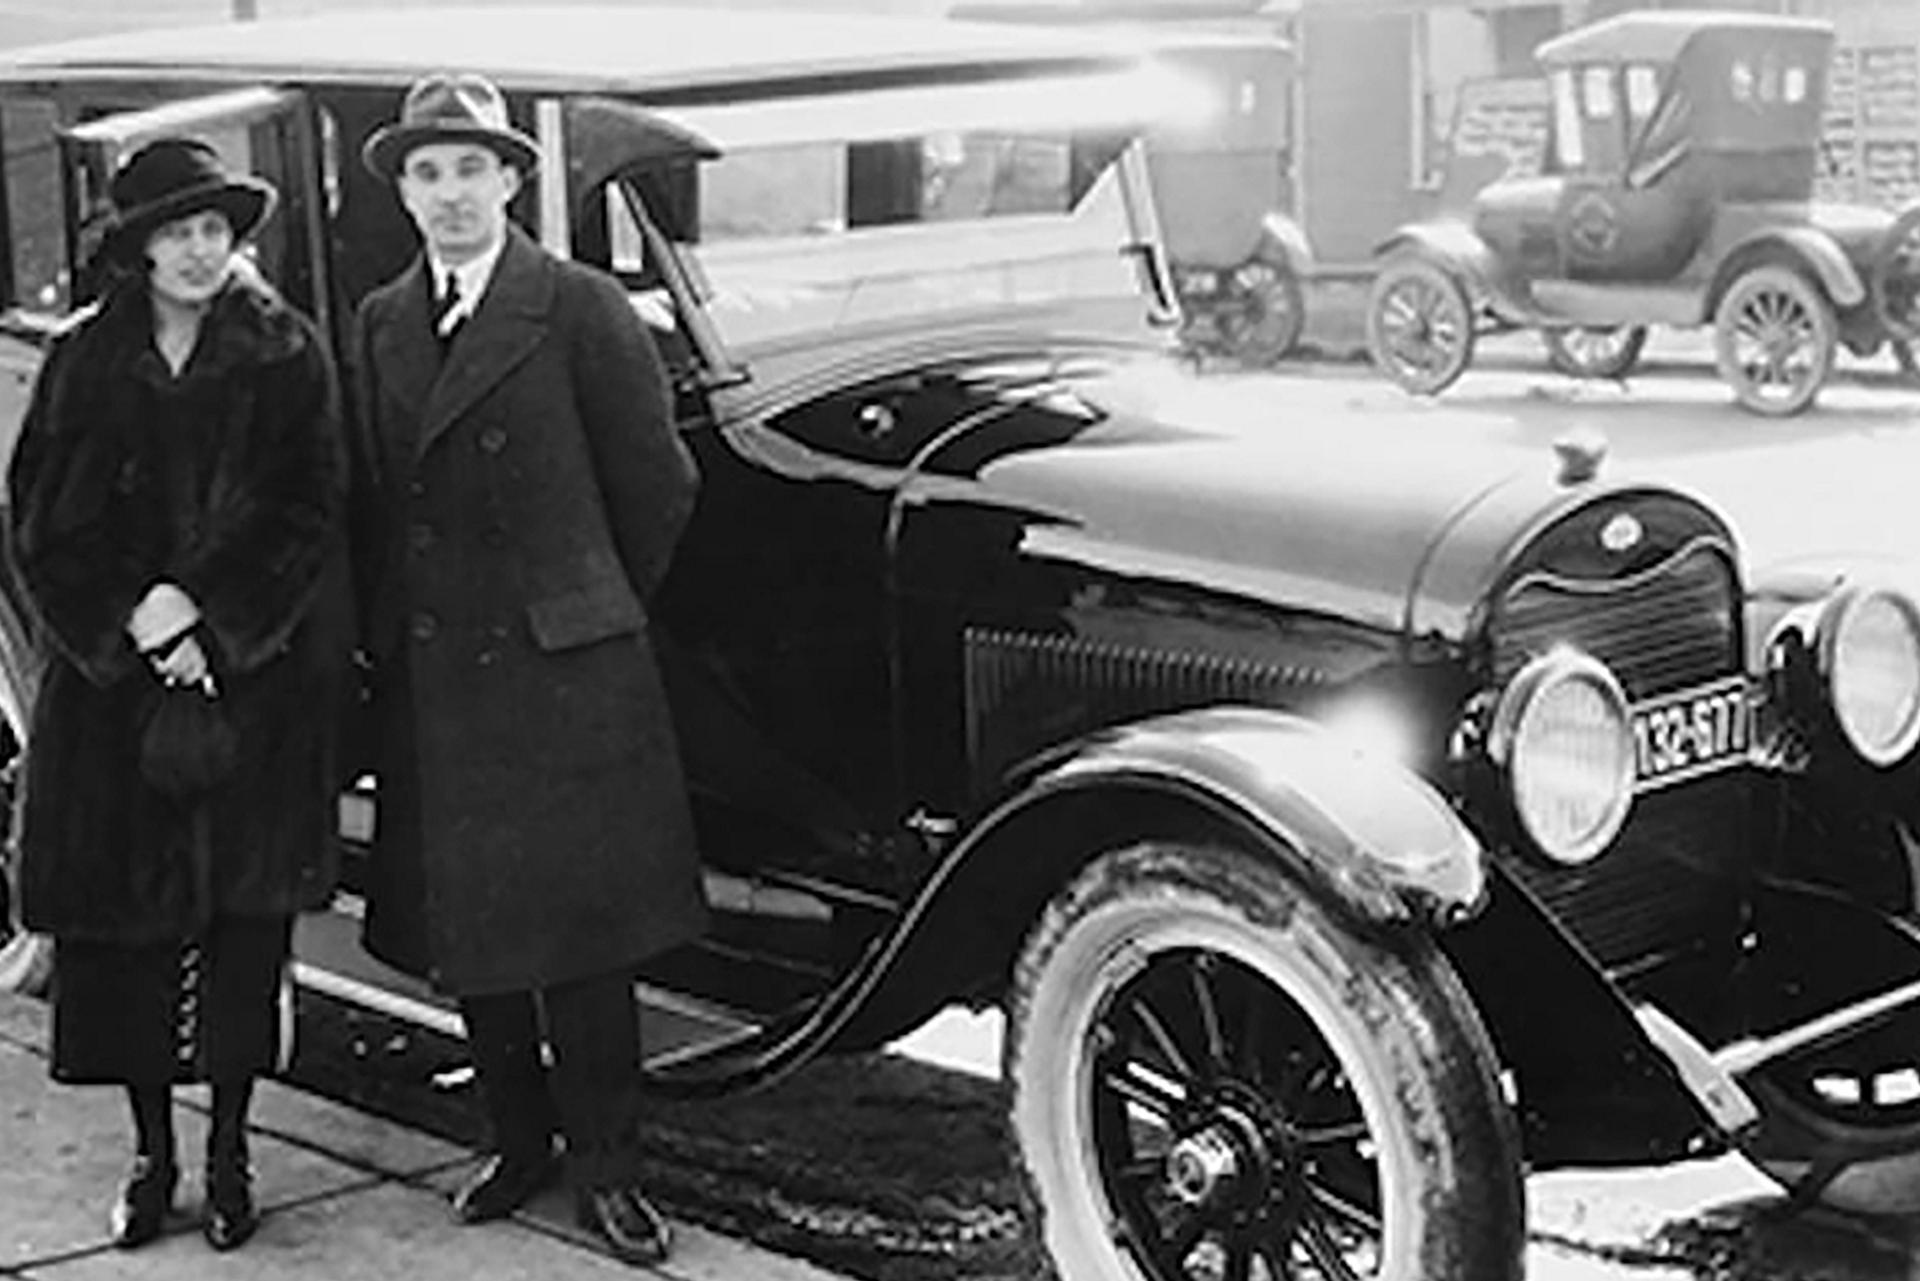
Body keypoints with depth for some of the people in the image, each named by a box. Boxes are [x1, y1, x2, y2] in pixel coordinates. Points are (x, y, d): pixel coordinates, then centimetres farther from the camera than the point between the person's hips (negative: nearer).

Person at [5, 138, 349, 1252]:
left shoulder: (285, 355, 2)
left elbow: (310, 513, -4)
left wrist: (207, 613, -13)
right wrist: (130, 615, -10)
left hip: (257, 679, -1)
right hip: (111, 678, 2)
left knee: (245, 914, 0)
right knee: (121, 917, 2)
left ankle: (231, 1153, 11)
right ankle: (153, 1153, 14)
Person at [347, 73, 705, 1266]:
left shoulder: (582, 308, -7)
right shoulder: (381, 323, 10)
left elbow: (657, 485, -2)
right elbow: (376, 494, 13)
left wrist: (593, 609, 7)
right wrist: (391, 638, 8)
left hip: (564, 675, -5)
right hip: (429, 683, 5)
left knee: (580, 937, 0)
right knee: (465, 932, 11)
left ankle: (606, 1166, 11)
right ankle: (520, 1140, 26)